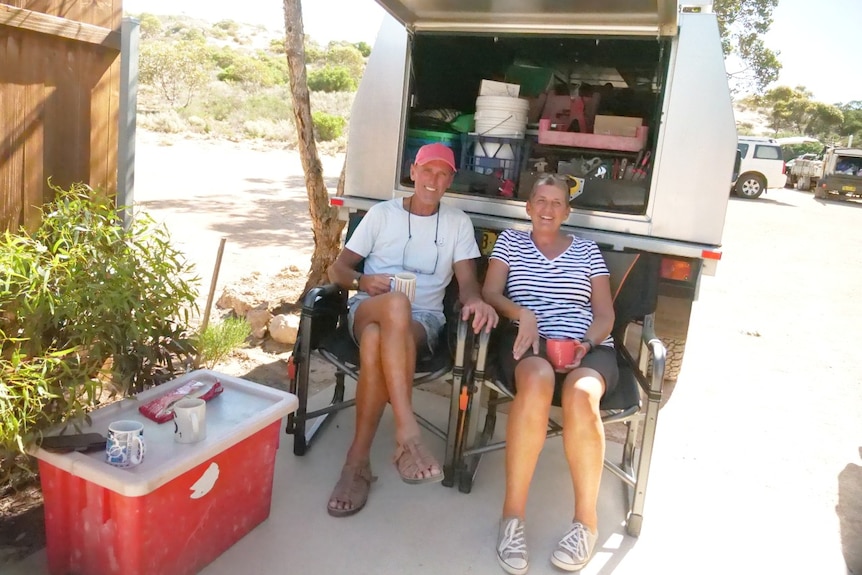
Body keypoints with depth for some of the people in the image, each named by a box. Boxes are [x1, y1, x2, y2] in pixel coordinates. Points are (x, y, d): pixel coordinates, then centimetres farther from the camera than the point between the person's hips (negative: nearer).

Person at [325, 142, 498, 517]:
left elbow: (468, 281, 4)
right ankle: (408, 433, -45)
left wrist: (475, 301, -22)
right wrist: (362, 281, -13)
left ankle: (358, 462, -31)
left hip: (423, 318, 0)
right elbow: (337, 268, 11)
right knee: (396, 303, -40)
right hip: (369, 308, 0)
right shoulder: (382, 213, 13)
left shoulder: (458, 222, 14)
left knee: (376, 342, -38)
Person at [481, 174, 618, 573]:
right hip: (529, 341, -1)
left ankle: (586, 520, -23)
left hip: (588, 347, 1)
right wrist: (522, 314, -15)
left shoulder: (588, 250, 20)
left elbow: (605, 313, 12)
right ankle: (513, 515, -31)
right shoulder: (510, 241, 19)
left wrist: (586, 343, -10)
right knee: (537, 379, -39)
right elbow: (490, 293, 6)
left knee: (580, 392, -36)